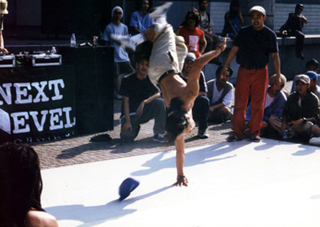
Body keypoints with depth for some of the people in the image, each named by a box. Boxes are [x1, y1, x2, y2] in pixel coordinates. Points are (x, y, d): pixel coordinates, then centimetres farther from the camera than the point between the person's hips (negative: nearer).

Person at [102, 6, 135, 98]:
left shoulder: (124, 27, 11)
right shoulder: (109, 27, -2)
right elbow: (106, 43, 0)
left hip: (124, 57, 4)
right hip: (114, 57, -4)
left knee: (131, 73, -1)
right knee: (116, 76, -1)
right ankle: (118, 93, 11)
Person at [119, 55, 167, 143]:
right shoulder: (127, 80, -7)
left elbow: (158, 94, -12)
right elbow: (126, 101, -11)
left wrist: (144, 102, -29)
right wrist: (127, 121, -20)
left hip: (145, 112, 3)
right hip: (130, 114, -2)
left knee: (160, 102, -25)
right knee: (126, 138, -26)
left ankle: (158, 134, -17)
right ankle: (135, 127, 11)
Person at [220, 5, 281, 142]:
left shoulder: (270, 34, 3)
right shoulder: (243, 32, 5)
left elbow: (275, 56, 2)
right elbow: (234, 49, 7)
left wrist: (278, 75, -3)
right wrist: (224, 67, 3)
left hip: (260, 72, -1)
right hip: (244, 71, 1)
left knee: (258, 104, 2)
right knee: (239, 103, 0)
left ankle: (254, 133, 12)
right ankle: (237, 133, 6)